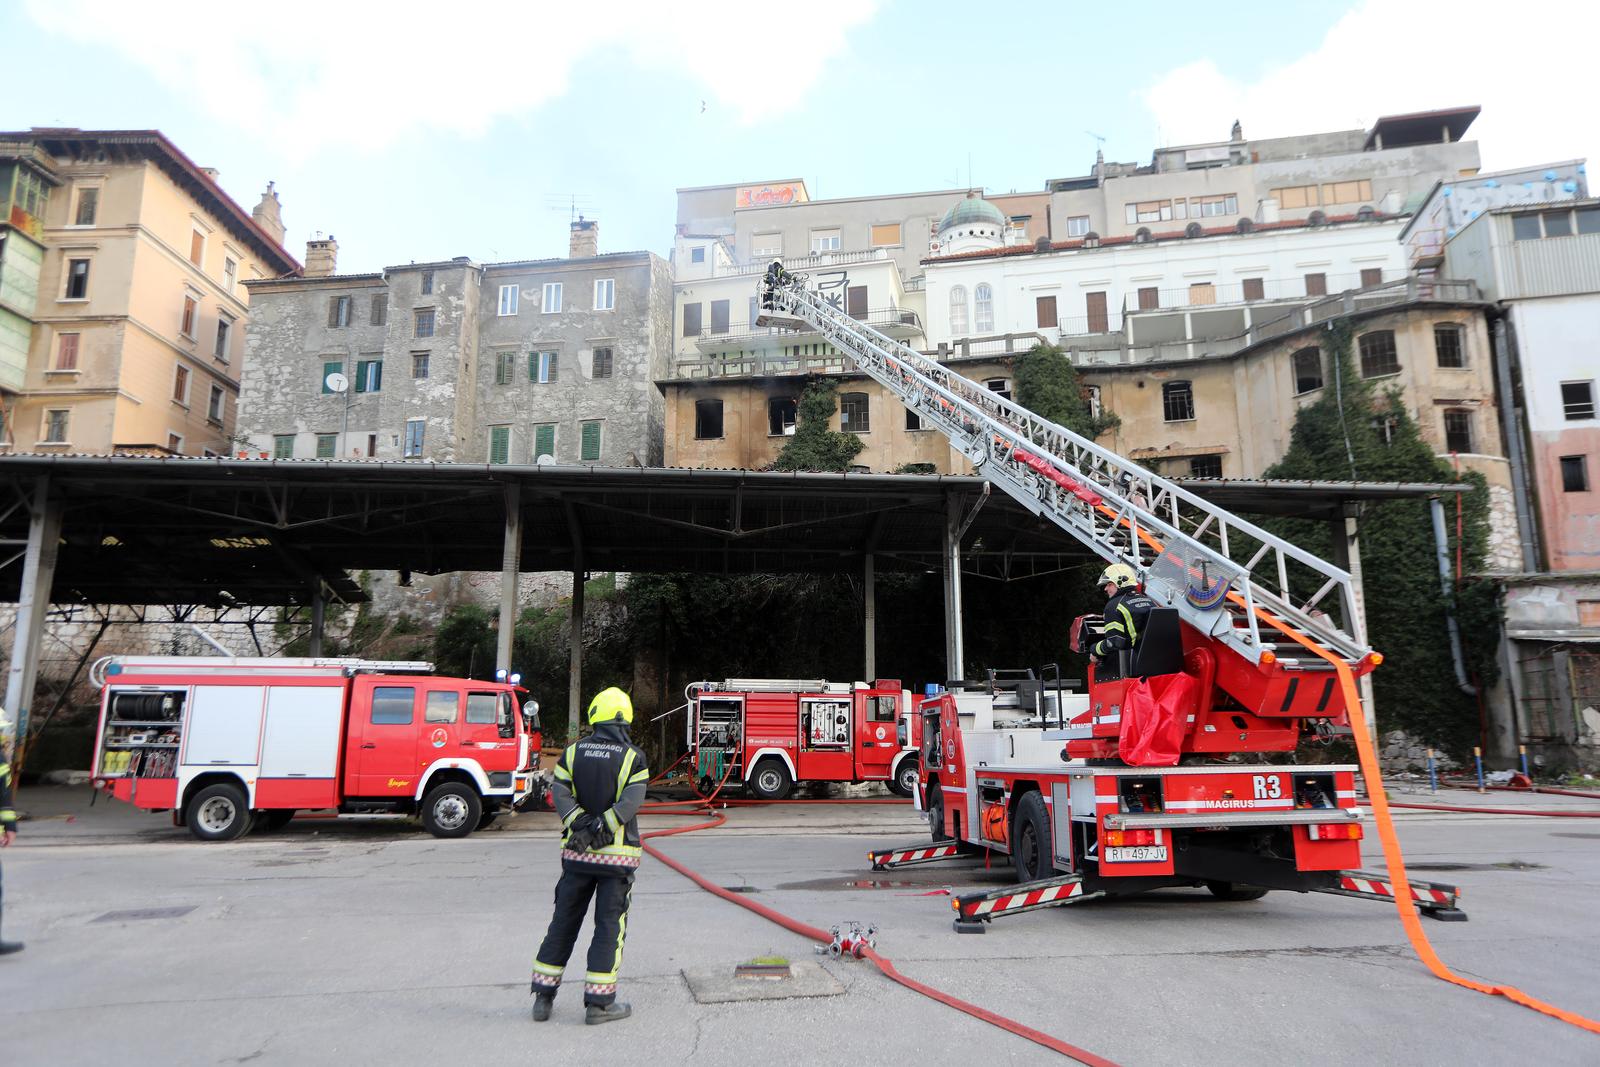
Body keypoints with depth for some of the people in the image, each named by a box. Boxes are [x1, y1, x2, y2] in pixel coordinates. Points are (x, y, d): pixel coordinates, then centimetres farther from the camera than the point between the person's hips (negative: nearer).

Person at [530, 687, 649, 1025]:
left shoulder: (573, 752, 3)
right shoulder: (632, 757, -7)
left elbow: (560, 793, -8)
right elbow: (632, 801, -19)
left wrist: (579, 823, -16)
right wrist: (603, 827, -20)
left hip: (576, 852, 4)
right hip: (617, 854, -3)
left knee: (563, 922, 14)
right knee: (609, 926, 5)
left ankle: (543, 997, 20)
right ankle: (598, 1003, 7)